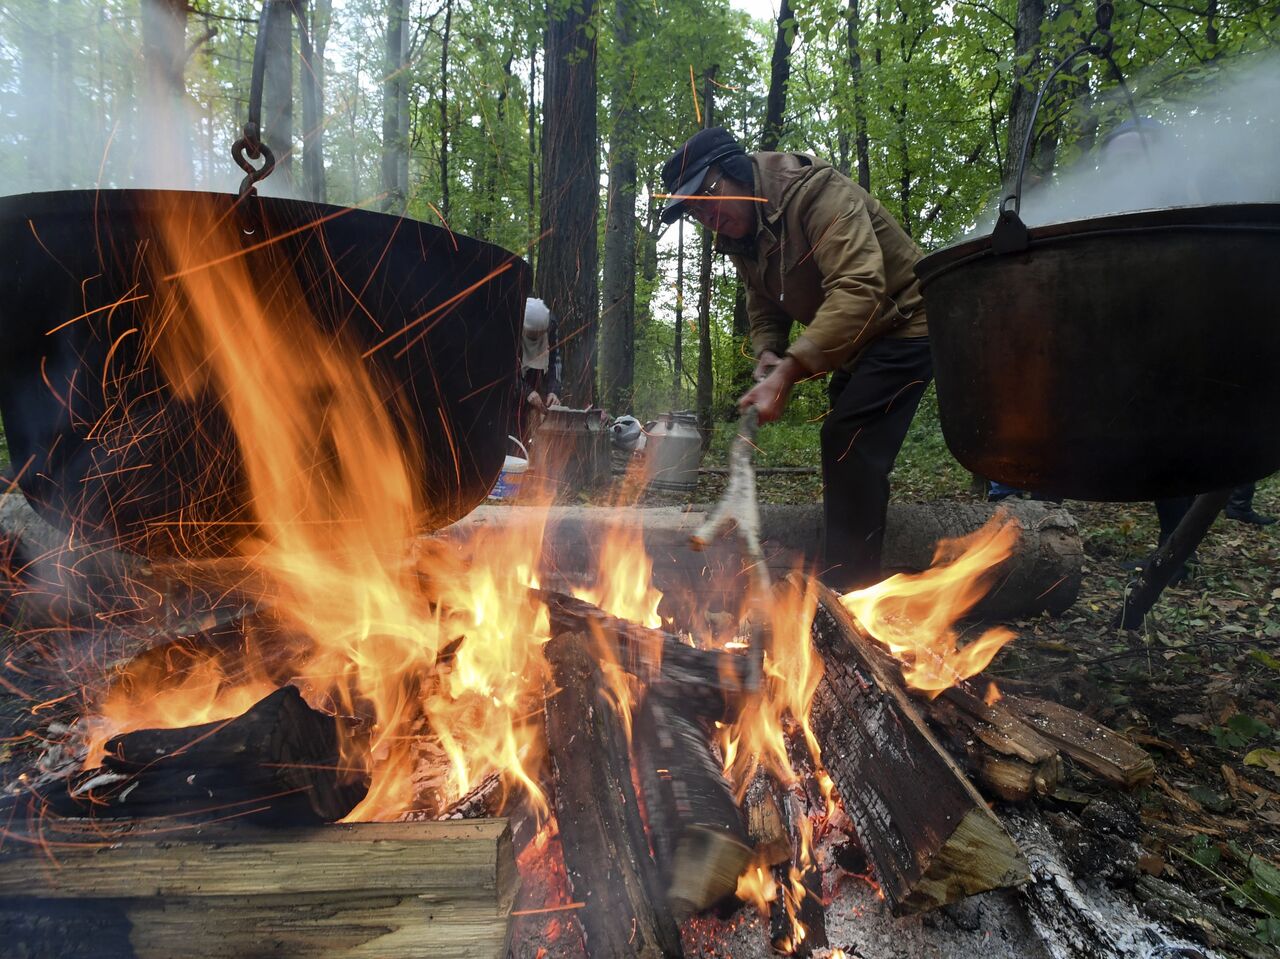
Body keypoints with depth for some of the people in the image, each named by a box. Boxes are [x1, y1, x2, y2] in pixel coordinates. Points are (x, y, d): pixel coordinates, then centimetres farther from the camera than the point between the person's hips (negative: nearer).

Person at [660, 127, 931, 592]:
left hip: (904, 323, -9)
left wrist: (789, 373, -45)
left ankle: (845, 595, -19)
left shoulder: (819, 193, -26)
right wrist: (768, 354, -12)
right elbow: (763, 306, 12)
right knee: (845, 449, 10)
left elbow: (858, 290, -38)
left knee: (849, 441, -22)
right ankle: (853, 581, 22)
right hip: (854, 344, 10)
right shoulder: (740, 236, 2)